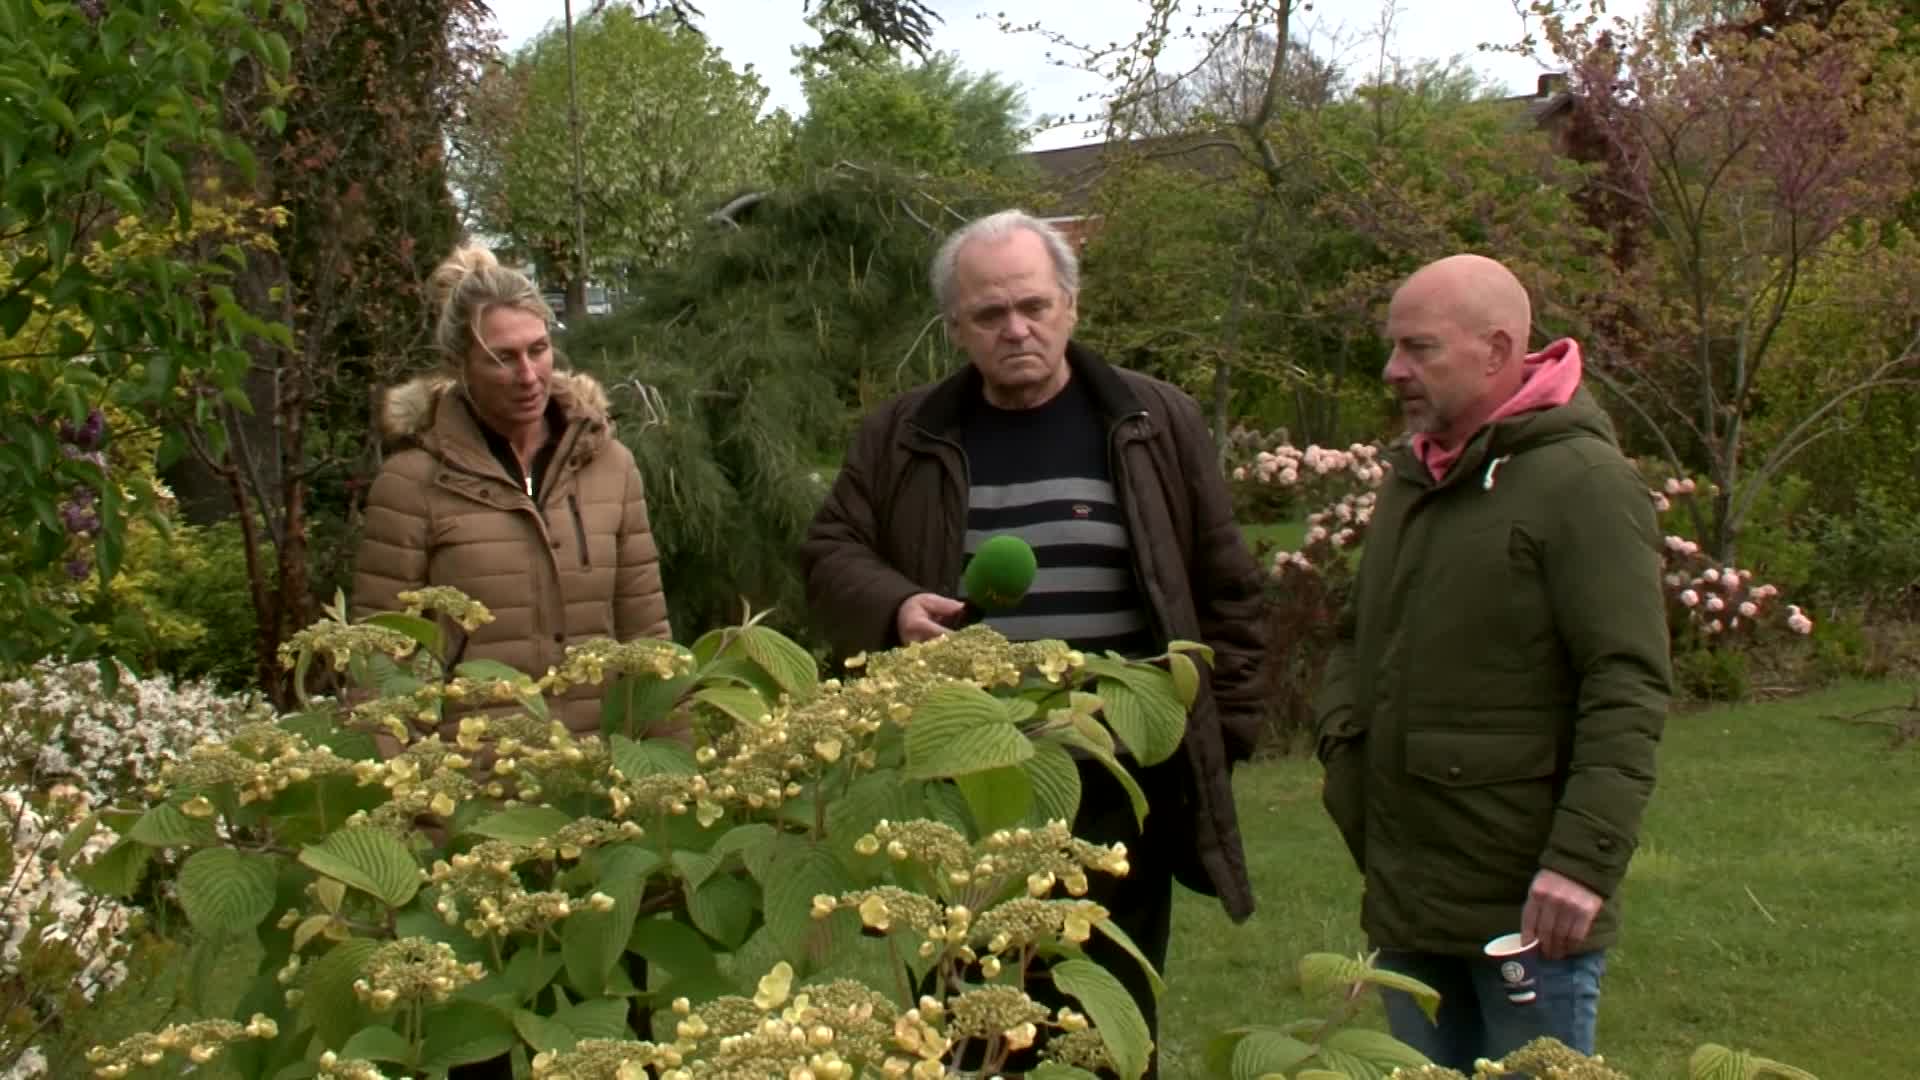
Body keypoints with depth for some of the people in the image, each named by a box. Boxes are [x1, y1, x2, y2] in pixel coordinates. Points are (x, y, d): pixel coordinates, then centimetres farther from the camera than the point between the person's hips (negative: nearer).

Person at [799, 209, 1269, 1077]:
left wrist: (1224, 728, 2)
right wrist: (895, 607, -12)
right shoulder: (901, 437, 7)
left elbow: (1225, 587, 6)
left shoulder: (1158, 424, 3)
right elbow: (829, 555, 9)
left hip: (1121, 785, -1)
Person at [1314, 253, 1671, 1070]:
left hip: (1526, 910, -8)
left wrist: (1583, 859, -23)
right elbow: (1357, 638, 25)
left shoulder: (1581, 481, -12)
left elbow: (1627, 689, -18)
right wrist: (1344, 743, 8)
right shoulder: (1412, 476, 13)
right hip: (1406, 904, 8)